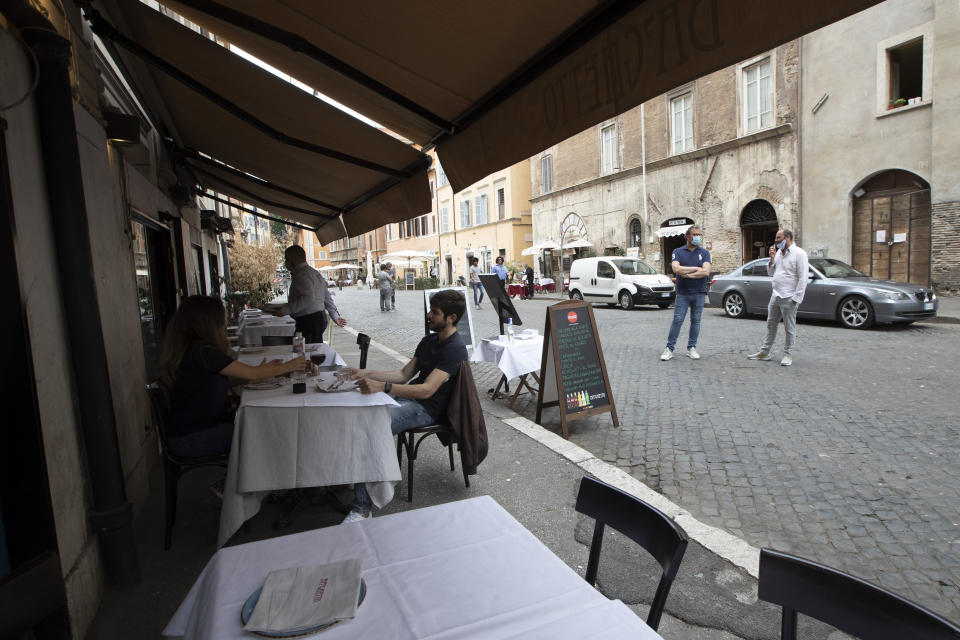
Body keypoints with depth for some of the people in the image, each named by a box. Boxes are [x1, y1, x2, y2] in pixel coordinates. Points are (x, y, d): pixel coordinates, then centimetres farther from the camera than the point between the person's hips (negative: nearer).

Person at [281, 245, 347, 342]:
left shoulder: (302, 275, -14)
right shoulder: (314, 272, 18)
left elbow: (308, 299, -26)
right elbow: (327, 297, 22)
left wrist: (285, 310, -22)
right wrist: (335, 316, 29)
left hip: (308, 322, -10)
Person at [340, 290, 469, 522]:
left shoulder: (455, 349, -16)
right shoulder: (429, 340, 15)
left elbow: (426, 390, -26)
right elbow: (404, 374, 13)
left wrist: (382, 386, -35)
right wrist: (366, 373, 1)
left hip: (425, 410, -9)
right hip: (406, 398, 10)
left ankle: (361, 509, -18)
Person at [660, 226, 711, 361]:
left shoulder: (704, 253, 6)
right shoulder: (678, 251, 4)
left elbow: (706, 272, -9)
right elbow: (676, 269, -13)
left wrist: (687, 274, -12)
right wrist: (696, 269, -10)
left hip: (699, 293, 2)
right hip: (682, 293, -1)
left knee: (695, 321, 7)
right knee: (677, 320, -4)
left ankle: (691, 348, 17)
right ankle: (669, 348, 1)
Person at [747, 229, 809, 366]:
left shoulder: (799, 253, -10)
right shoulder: (778, 252, 13)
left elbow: (803, 278, -13)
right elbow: (771, 272, 17)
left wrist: (796, 298, -17)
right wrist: (772, 258, 1)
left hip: (788, 298, -7)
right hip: (775, 296, 8)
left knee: (789, 328, 3)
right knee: (771, 325, 13)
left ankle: (788, 355, 12)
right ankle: (764, 352, 20)